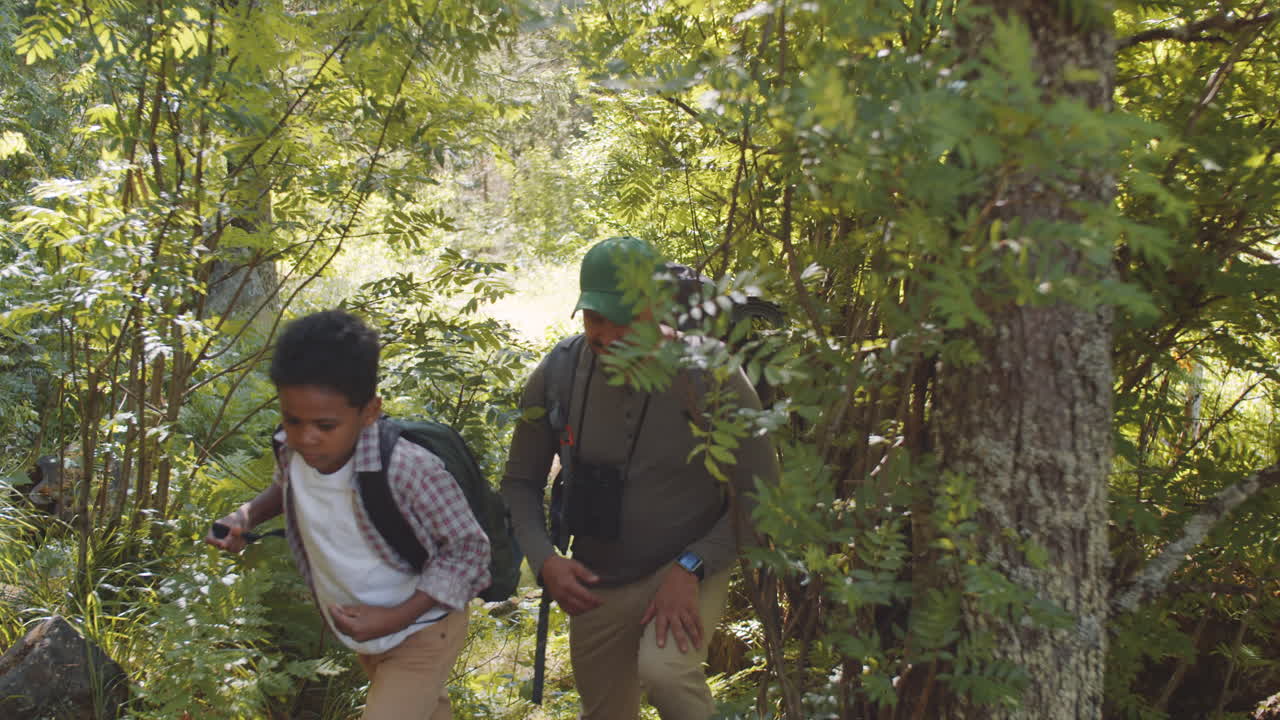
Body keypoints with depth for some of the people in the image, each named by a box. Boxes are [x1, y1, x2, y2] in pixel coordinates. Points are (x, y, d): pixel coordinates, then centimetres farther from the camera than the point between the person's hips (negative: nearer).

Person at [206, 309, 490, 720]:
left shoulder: (410, 471, -37)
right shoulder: (293, 451, -19)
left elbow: (468, 549, -23)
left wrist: (396, 618, -29)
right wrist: (247, 516, -12)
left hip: (419, 635, -6)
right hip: (359, 631, 6)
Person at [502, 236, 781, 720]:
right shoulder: (557, 375, -10)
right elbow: (521, 483, 1)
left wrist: (692, 567, -23)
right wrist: (544, 560, -16)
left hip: (689, 573, -4)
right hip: (596, 586, 4)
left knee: (665, 672, -33)